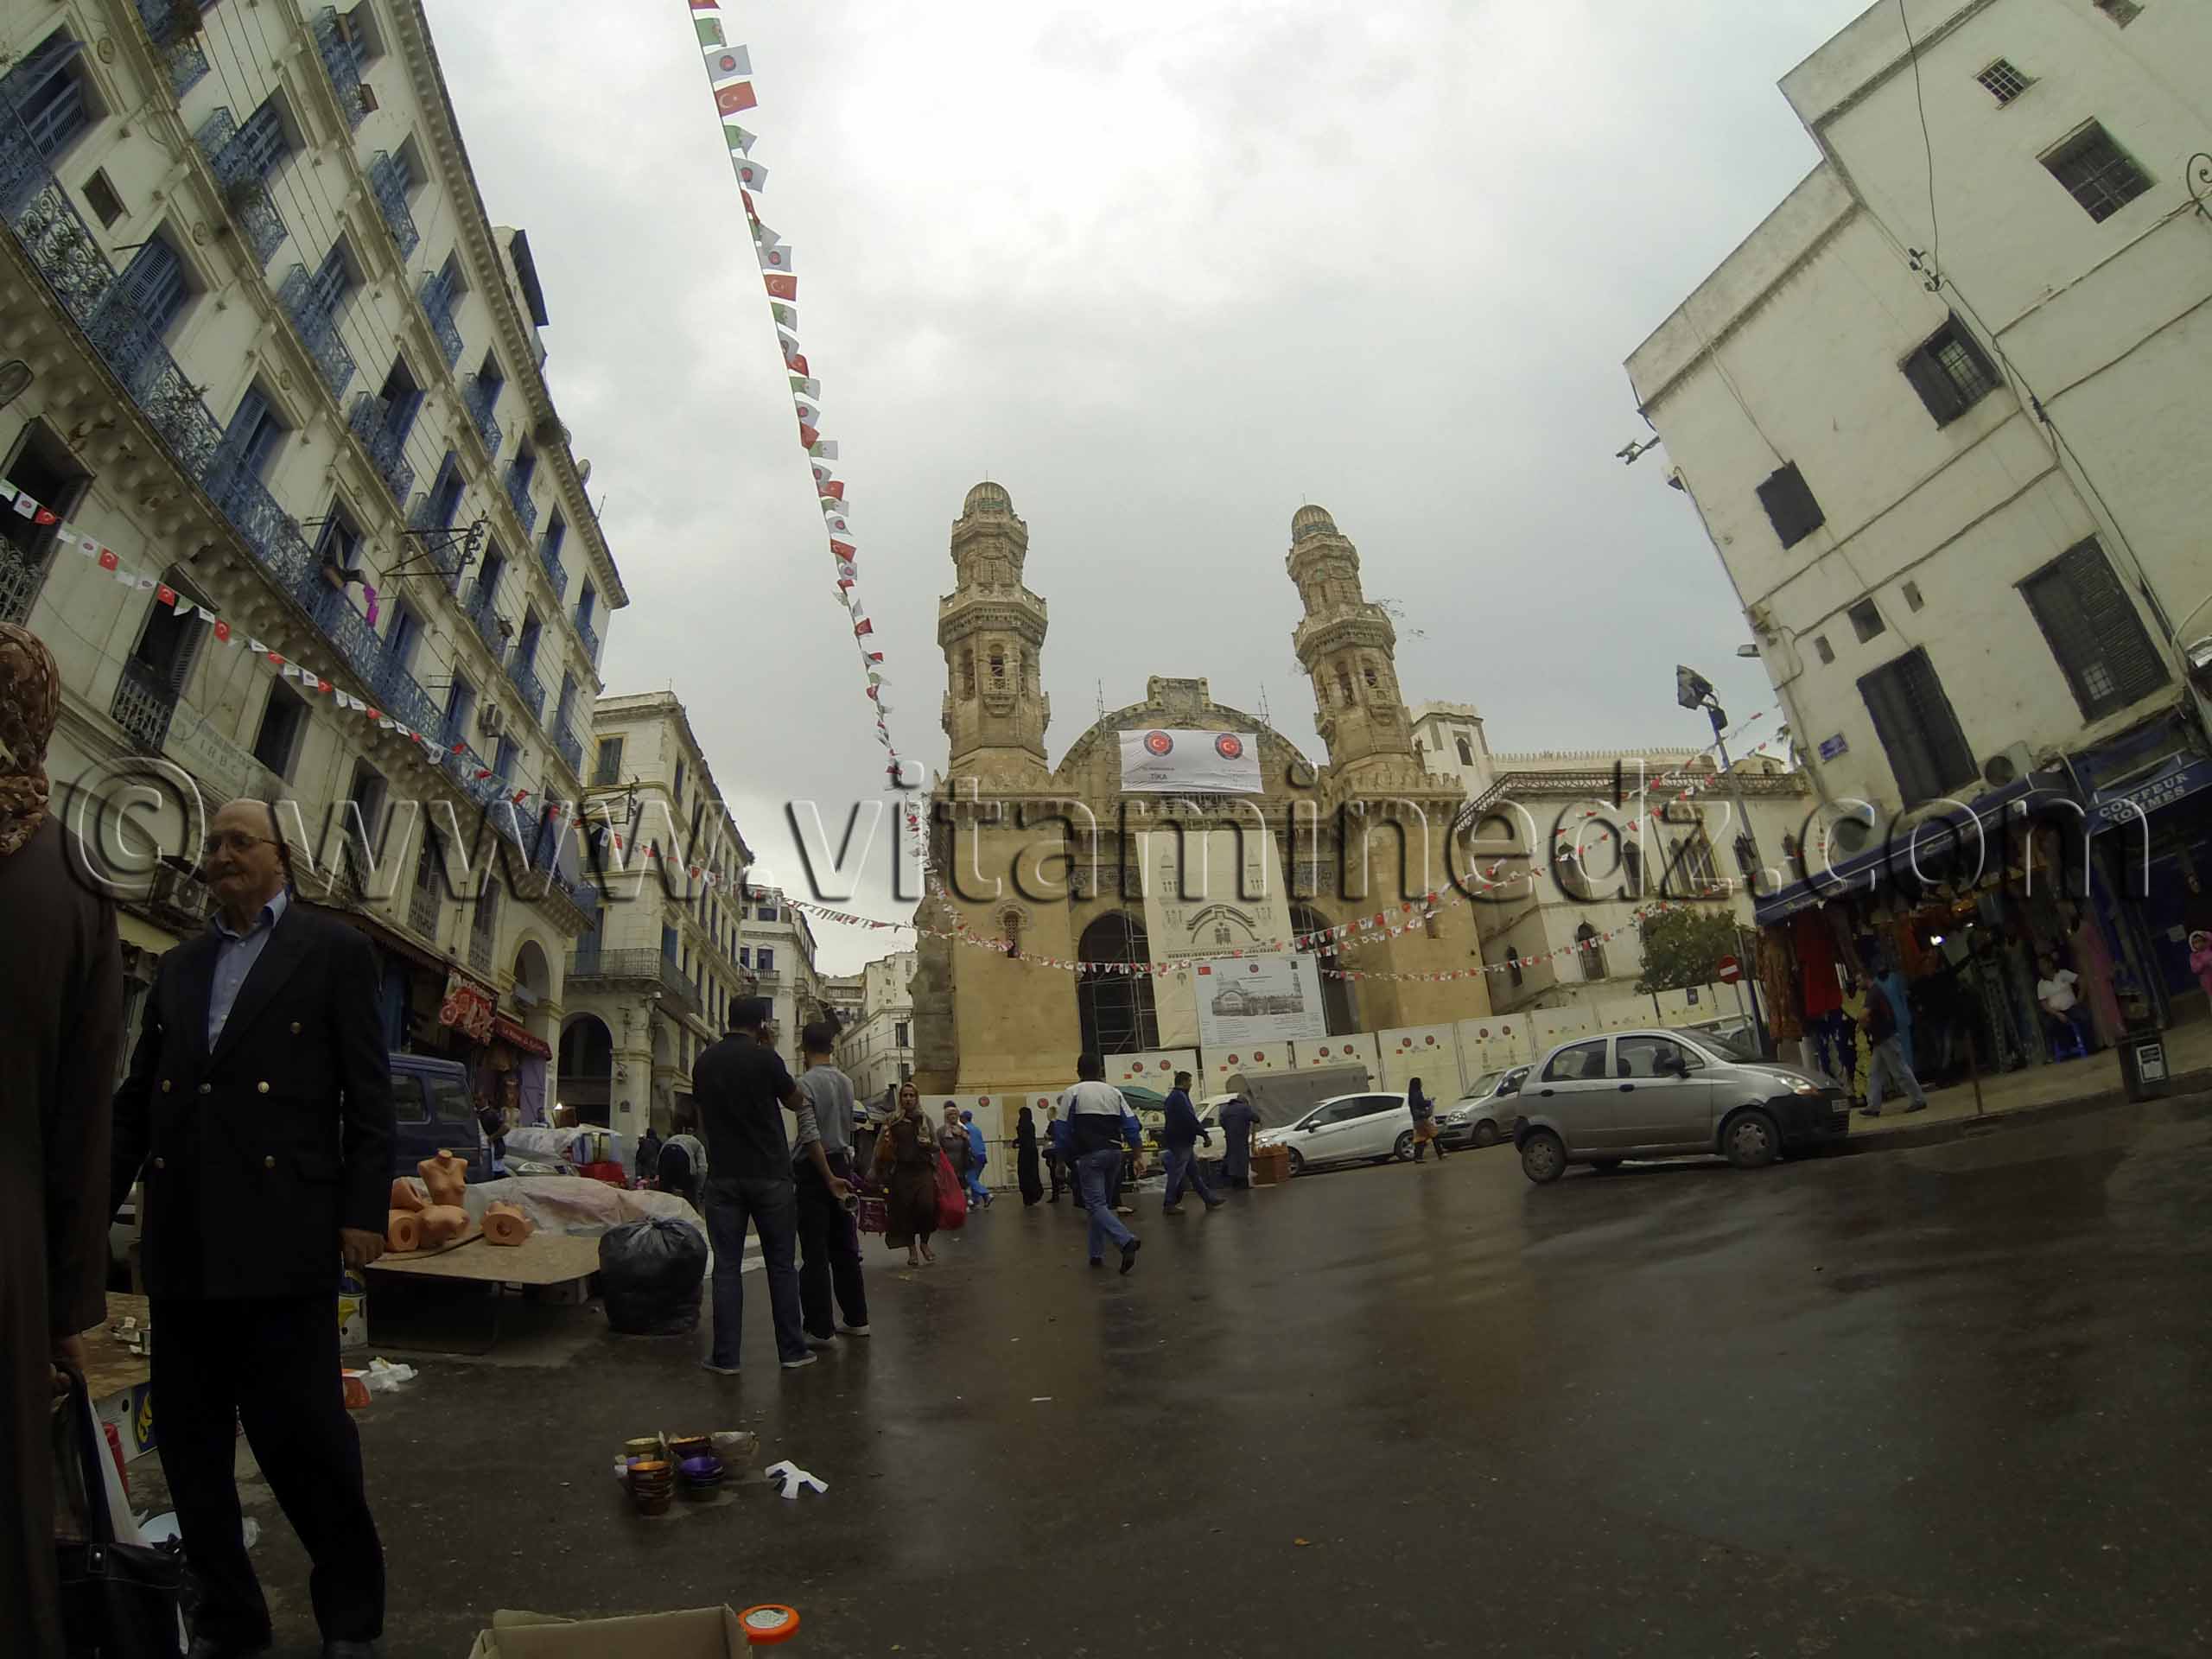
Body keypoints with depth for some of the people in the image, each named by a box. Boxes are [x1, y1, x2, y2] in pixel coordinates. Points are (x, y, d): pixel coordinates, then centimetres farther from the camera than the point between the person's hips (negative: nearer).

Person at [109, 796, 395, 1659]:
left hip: (281, 1235, -5)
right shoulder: (178, 967, 16)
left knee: (303, 1432, 0)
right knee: (191, 1441, 13)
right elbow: (135, 1100, 19)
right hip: (181, 1241, 6)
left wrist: (364, 1212, -11)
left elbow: (368, 1096, -5)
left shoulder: (335, 949, 0)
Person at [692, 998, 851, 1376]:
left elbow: (703, 1113, 18)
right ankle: (792, 1351, 12)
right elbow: (796, 1103, 4)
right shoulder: (765, 1058, -10)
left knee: (727, 1266, 7)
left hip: (723, 1177, 3)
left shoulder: (703, 1064, 5)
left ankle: (724, 1356, 9)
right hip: (770, 1176, -3)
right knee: (781, 1264, 6)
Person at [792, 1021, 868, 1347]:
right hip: (842, 1165, 6)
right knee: (845, 1247, 14)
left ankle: (819, 1329, 5)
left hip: (812, 1169, -6)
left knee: (815, 1253, 0)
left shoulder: (805, 1083, -13)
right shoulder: (846, 1082, 7)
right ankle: (856, 1319, 21)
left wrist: (825, 1172, -9)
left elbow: (810, 1134, -17)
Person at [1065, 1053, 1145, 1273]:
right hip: (1114, 1152, 5)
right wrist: (1139, 1156, 9)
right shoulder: (1114, 1092, 12)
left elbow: (1065, 1129, -2)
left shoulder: (1073, 1093, 0)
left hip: (1090, 1155, -5)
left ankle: (1127, 1240, -27)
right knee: (1102, 1203, 17)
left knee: (1096, 1204, -7)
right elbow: (1131, 1125, 7)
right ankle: (1097, 1254, 17)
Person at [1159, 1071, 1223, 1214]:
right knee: (1177, 1174, -5)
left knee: (1195, 1173, 14)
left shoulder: (1174, 1096, 17)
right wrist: (1205, 1134, -17)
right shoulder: (1179, 1097, -17)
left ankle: (1209, 1200, 19)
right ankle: (1169, 1205, -1)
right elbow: (1190, 1120, -23)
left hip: (1182, 1142, 11)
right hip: (1181, 1143, -11)